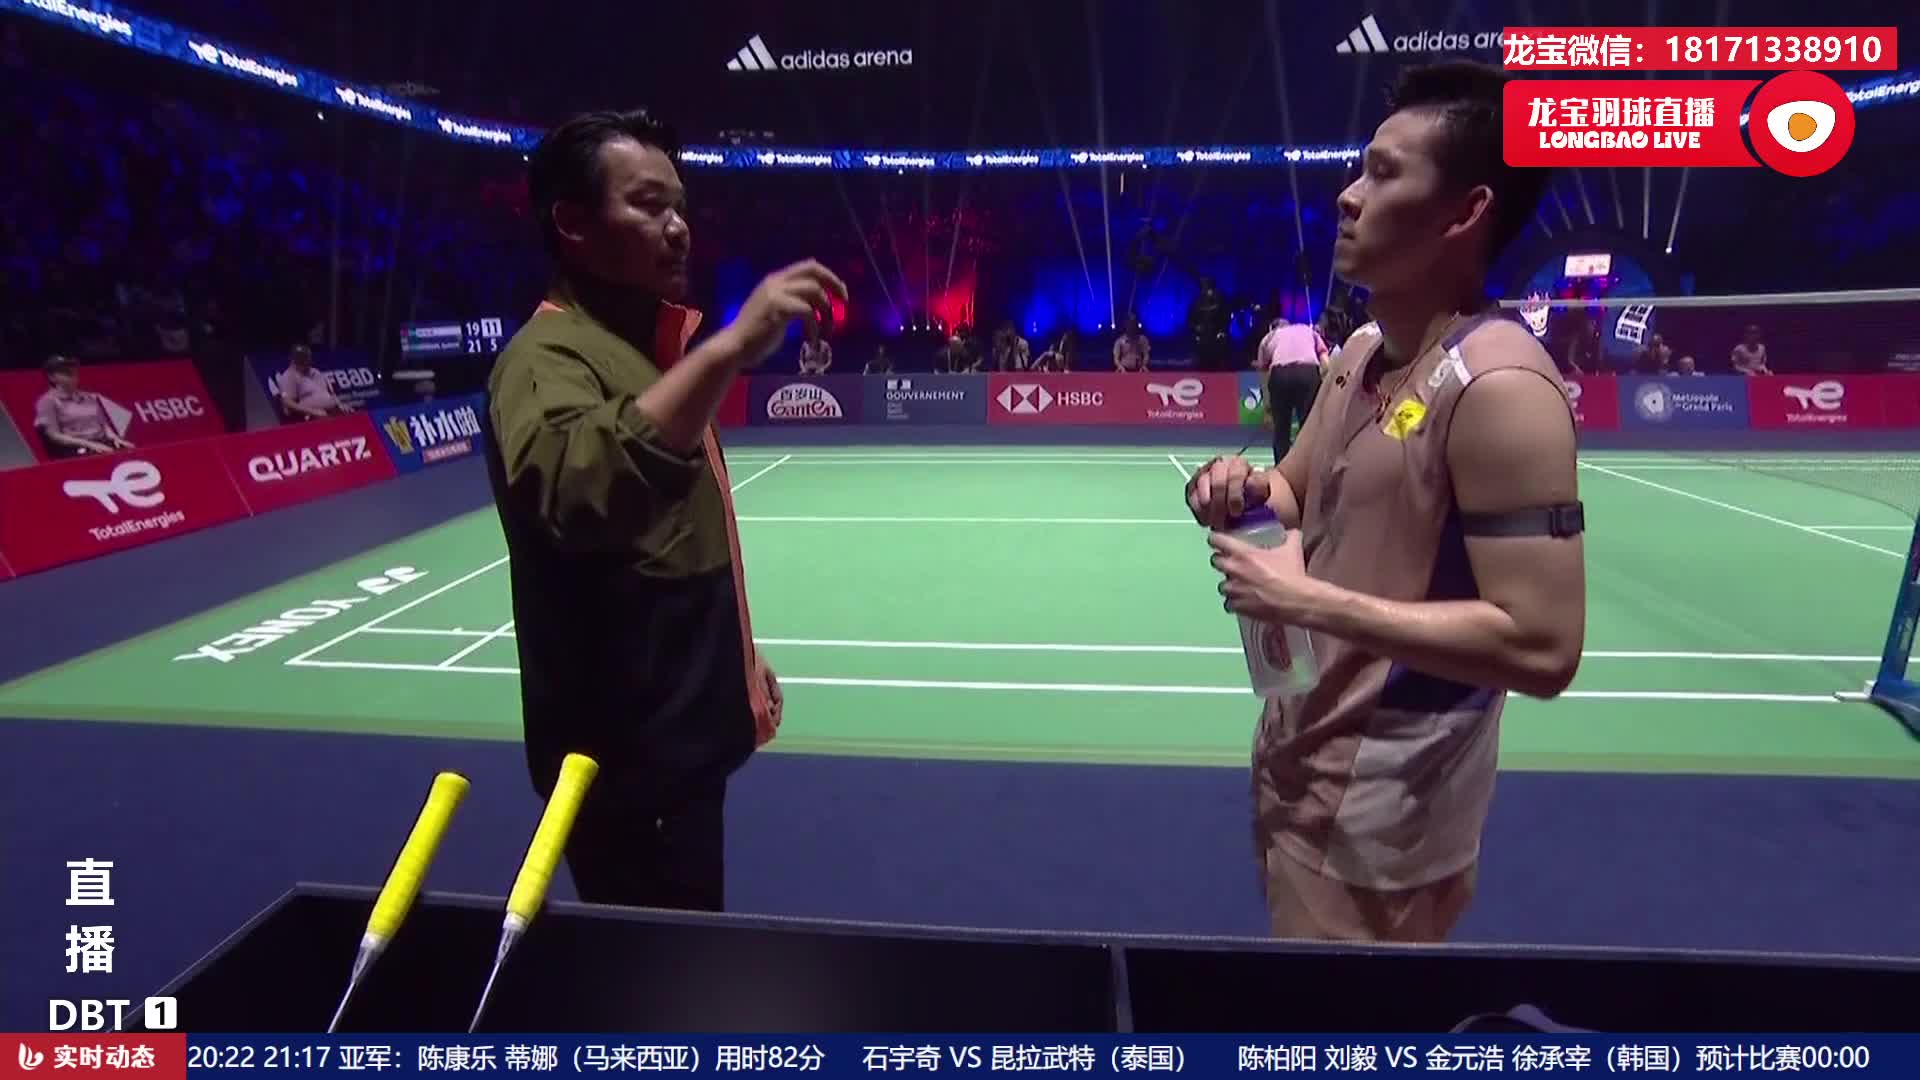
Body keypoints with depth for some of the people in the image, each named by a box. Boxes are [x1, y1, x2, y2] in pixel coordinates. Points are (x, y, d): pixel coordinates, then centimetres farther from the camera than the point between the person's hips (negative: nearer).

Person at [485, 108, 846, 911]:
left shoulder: (650, 346, 10)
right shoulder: (549, 355, -20)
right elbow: (577, 493, -44)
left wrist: (736, 652, 21)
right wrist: (727, 346, -47)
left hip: (683, 736, 9)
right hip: (629, 754, -9)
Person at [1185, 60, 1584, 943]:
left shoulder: (1497, 385, -24)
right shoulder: (1361, 350, 4)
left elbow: (1542, 649, -27)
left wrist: (1311, 602, -26)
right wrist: (1247, 490, -6)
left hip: (1383, 801, -9)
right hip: (1300, 752, 9)